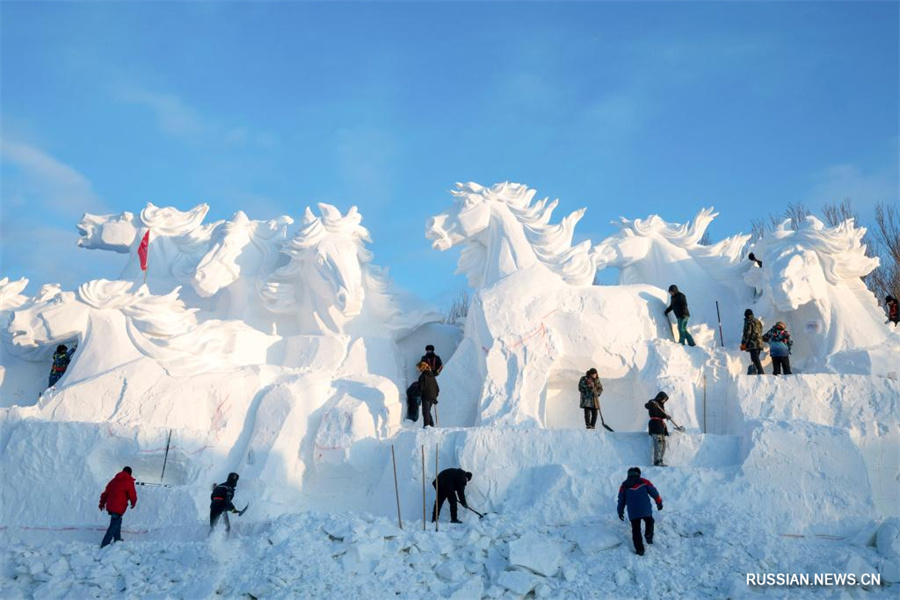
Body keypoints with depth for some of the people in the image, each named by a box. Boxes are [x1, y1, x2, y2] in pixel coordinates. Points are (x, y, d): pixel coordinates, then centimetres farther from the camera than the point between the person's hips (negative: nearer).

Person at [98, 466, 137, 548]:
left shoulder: (114, 480, 13)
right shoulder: (129, 482, -6)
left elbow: (106, 492, 17)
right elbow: (132, 495, -6)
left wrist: (102, 503, 28)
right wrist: (133, 503, 15)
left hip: (110, 506, 7)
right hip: (119, 507, -7)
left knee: (117, 522, 25)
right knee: (114, 526, -3)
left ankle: (117, 540, 34)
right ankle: (104, 545, -7)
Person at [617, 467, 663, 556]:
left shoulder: (624, 486, 10)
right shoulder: (644, 482, 5)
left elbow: (621, 500, 14)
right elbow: (654, 492, 5)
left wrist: (620, 512, 25)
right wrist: (659, 502, 19)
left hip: (633, 513, 0)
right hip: (646, 510, 0)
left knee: (636, 530, 9)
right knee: (649, 521, 27)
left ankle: (639, 549, 6)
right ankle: (649, 536, 6)